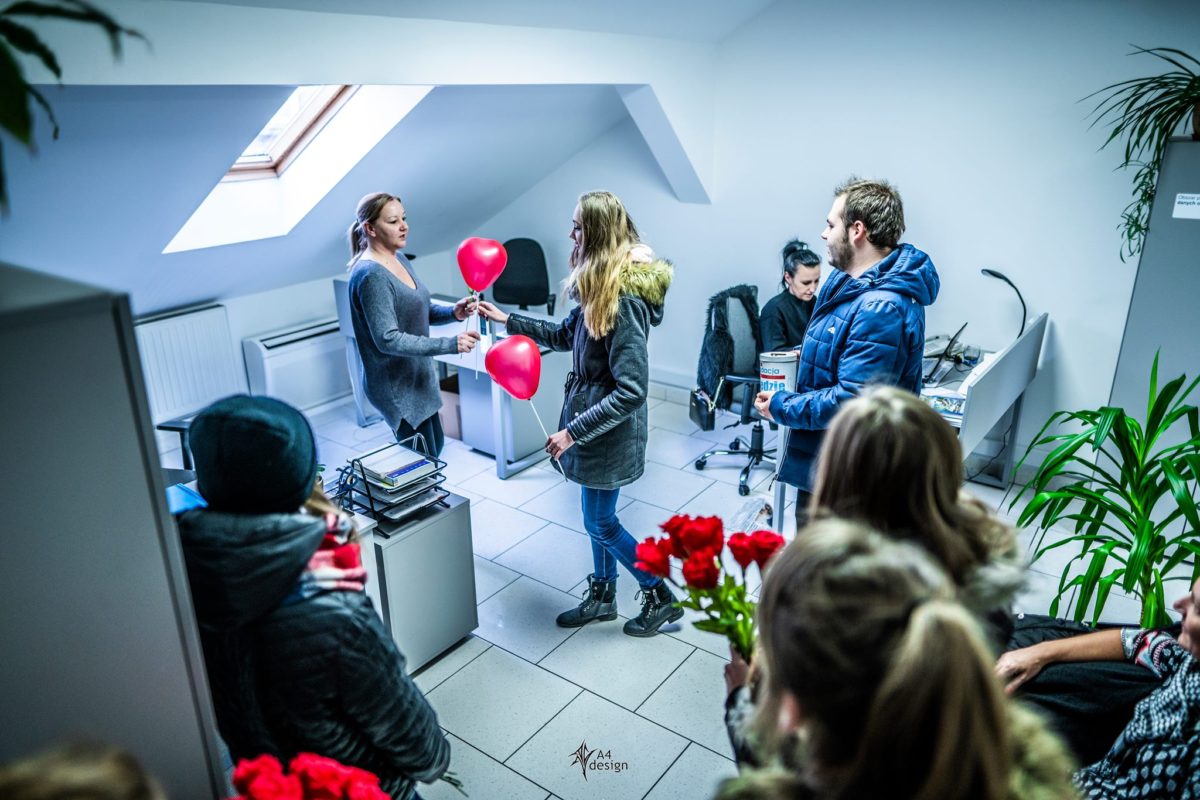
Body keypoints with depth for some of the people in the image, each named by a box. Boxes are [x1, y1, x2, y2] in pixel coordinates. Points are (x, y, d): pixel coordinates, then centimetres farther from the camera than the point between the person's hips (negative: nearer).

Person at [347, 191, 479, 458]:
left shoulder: (399, 260, 5)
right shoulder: (370, 275, -23)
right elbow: (388, 340, -28)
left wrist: (453, 312, -6)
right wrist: (450, 344, -30)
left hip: (418, 376, 9)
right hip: (397, 387, -9)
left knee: (435, 446, 22)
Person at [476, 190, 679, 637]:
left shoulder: (624, 301, -27)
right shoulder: (600, 288, 2)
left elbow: (631, 391, -28)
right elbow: (565, 335, 16)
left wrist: (573, 432, -24)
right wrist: (507, 320, 12)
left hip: (609, 428, -9)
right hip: (592, 418, 9)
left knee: (601, 524, 7)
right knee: (599, 517, 21)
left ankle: (662, 599, 26)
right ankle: (602, 596, 40)